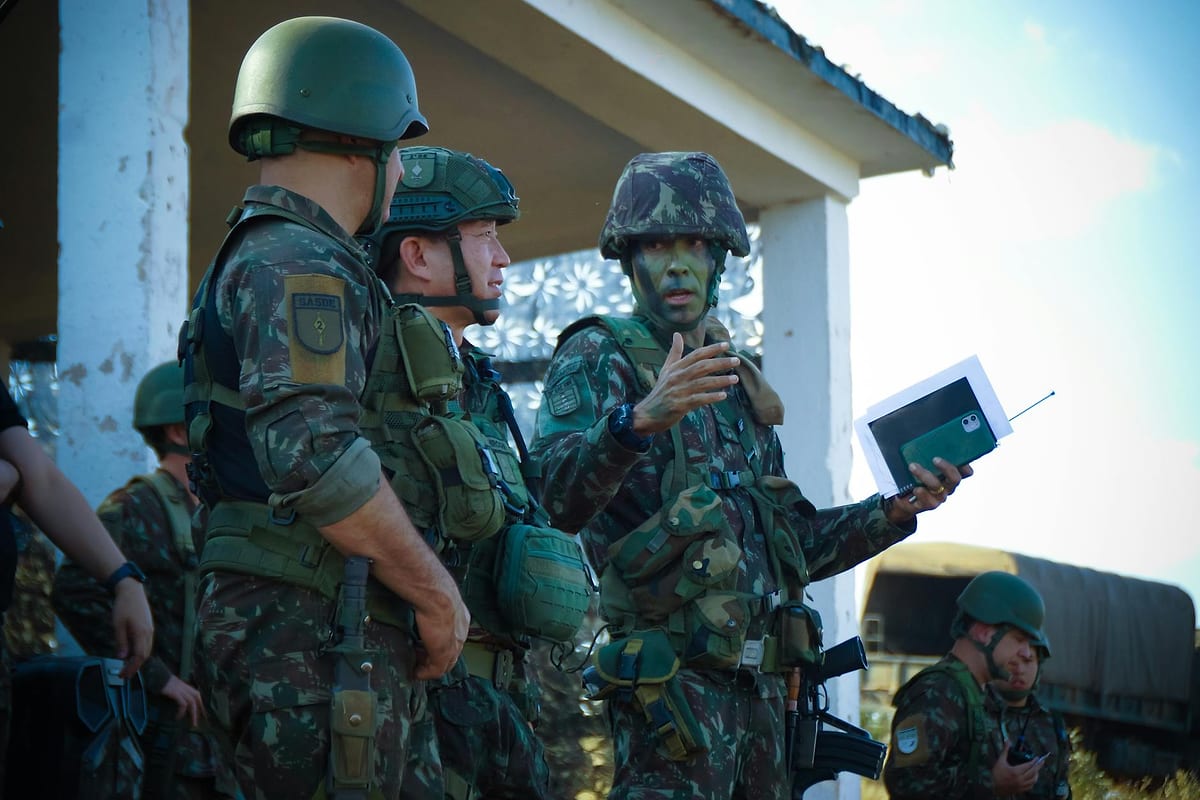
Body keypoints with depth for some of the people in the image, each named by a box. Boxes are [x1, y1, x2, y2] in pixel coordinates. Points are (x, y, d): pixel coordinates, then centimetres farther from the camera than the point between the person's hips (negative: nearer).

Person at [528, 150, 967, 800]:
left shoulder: (737, 382, 22)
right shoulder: (599, 356, 0)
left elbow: (796, 547, 27)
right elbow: (557, 496, -20)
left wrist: (897, 512, 14)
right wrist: (637, 421, -38)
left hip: (759, 688, 7)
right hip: (673, 675, -7)